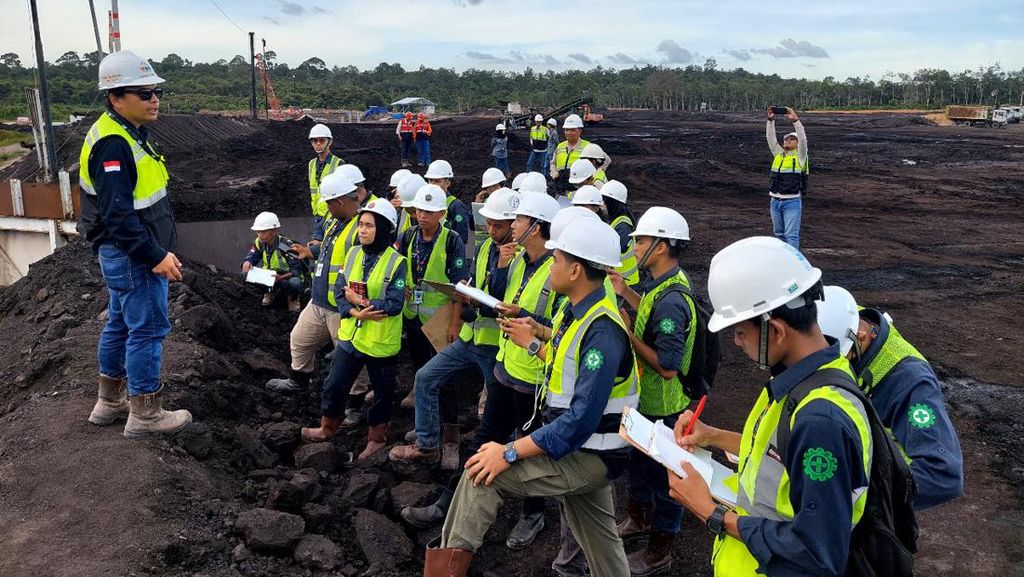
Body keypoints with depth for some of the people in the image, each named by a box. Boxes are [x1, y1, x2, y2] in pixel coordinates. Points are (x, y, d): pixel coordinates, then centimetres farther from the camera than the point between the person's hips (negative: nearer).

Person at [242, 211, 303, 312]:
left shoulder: (286, 245, -23)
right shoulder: (259, 243, -6)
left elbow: (296, 270, -26)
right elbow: (250, 257, -10)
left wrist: (281, 277, -44)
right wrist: (247, 263, -36)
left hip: (287, 277, -5)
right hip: (268, 276, 5)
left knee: (295, 283, -40)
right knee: (245, 274, -17)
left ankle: (293, 297, -1)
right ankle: (271, 291, 7)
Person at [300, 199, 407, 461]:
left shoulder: (396, 262, -16)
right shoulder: (353, 254, 1)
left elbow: (394, 305, -22)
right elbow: (340, 291, 0)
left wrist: (361, 301, -17)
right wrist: (355, 312, -18)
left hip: (381, 341, -5)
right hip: (350, 336, 5)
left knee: (382, 392, 13)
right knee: (335, 384, 15)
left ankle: (376, 437, 33)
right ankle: (327, 429, 38)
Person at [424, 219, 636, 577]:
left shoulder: (602, 332, -27)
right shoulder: (578, 311, 3)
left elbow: (582, 419, -31)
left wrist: (511, 453, -29)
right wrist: (532, 342, 14)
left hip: (588, 456, -10)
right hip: (582, 448, 10)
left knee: (482, 472, -13)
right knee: (600, 542, 22)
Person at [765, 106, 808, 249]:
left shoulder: (800, 155, 0)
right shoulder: (778, 153, 14)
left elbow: (803, 138, -14)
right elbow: (770, 137, 6)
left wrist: (795, 120, -22)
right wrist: (770, 120, -6)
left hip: (792, 201, -6)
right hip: (775, 201, 6)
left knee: (791, 235, -8)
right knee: (779, 233, 14)